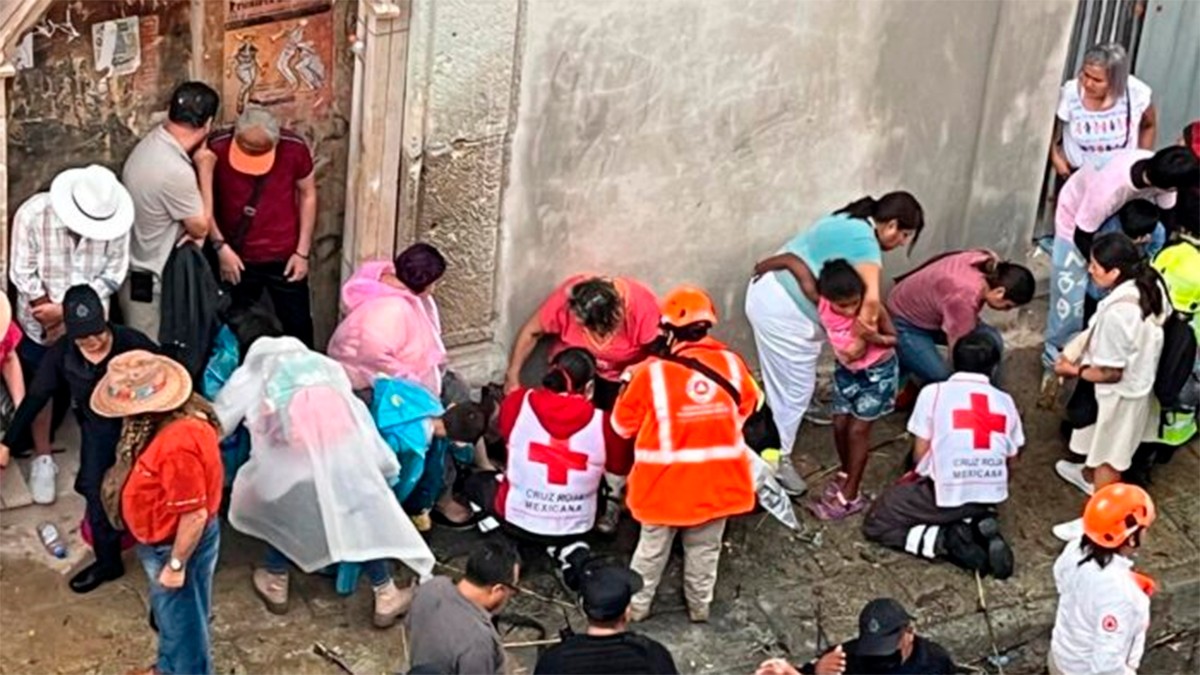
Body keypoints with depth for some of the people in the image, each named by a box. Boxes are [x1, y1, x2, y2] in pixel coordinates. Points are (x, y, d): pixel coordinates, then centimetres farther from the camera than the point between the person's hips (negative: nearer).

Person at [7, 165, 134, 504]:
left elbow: (112, 275, -15)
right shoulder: (33, 214, -26)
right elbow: (24, 275, -18)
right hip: (41, 322, -1)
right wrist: (52, 316, -18)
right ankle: (43, 457, 33)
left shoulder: (114, 220, -22)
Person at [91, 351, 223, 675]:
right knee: (168, 612, 31)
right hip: (162, 538, 10)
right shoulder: (170, 415, -9)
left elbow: (194, 515, -30)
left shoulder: (177, 444, -39)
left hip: (176, 544, -10)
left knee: (183, 620, 16)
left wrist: (176, 564, -19)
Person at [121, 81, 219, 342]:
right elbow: (200, 228, -14)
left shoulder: (152, 143, -2)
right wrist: (205, 171, -10)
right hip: (150, 283, -9)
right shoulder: (176, 171, -31)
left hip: (135, 272, 9)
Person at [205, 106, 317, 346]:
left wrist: (302, 252, -3)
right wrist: (220, 246, -19)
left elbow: (307, 195, -3)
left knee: (298, 327, 11)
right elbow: (203, 200, -12)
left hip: (284, 258, 0)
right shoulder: (217, 147, -19)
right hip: (236, 259, 0)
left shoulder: (294, 148, -16)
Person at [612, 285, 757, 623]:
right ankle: (700, 606, 34)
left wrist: (628, 385, 13)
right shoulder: (731, 363, -9)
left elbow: (623, 424, -5)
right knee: (705, 547, 20)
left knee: (653, 545, 18)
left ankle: (637, 604, 32)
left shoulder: (651, 372, -18)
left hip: (666, 480, -2)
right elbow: (747, 407, 10)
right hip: (716, 479, 2)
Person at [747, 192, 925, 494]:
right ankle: (776, 460, 14)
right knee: (794, 386, 3)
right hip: (783, 311, -10)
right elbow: (871, 299, -36)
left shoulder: (851, 223, 11)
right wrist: (862, 336, -23)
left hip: (770, 291, 10)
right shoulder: (865, 242, -21)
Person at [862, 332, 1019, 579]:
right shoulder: (1005, 401, 7)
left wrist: (917, 476, 20)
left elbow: (920, 453, -3)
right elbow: (1011, 459, 12)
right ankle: (981, 526, 3)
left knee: (875, 524, 12)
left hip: (945, 493, -4)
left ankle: (946, 540, -9)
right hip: (992, 495, 5)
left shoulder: (933, 392, -4)